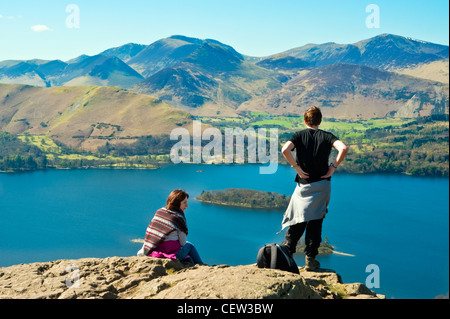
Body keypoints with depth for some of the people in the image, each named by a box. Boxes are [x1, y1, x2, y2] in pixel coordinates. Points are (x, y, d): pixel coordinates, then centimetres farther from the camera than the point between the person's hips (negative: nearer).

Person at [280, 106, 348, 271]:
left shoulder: (299, 135, 1)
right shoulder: (326, 136, 1)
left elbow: (285, 149, -18)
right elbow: (344, 149, -18)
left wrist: (297, 168, -9)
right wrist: (334, 166, -6)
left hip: (303, 185, 0)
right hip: (322, 185, 0)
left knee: (298, 221, 10)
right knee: (315, 222, 6)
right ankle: (310, 259, 7)